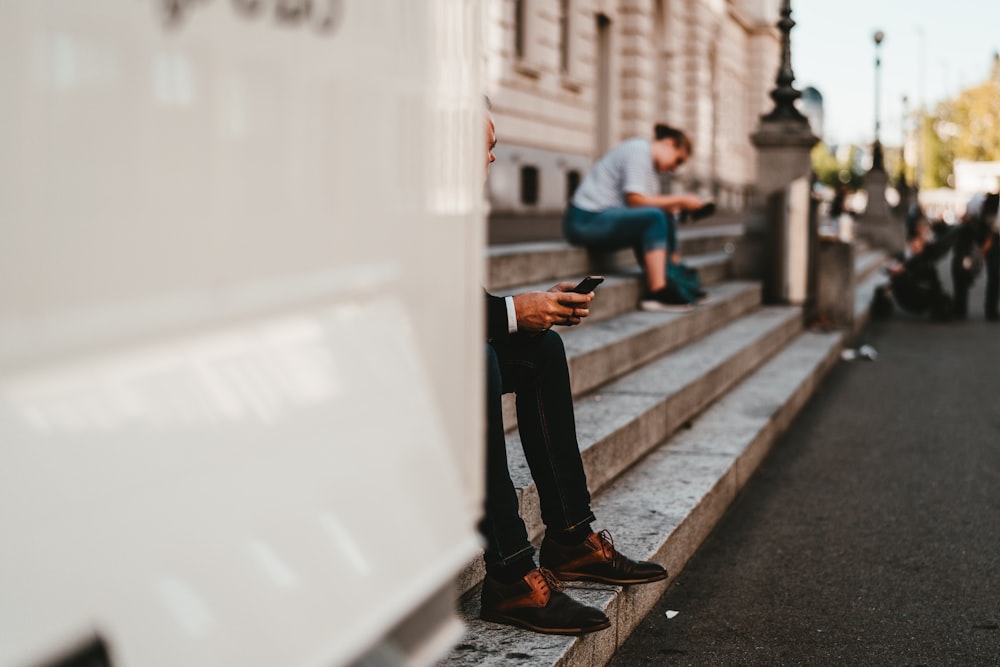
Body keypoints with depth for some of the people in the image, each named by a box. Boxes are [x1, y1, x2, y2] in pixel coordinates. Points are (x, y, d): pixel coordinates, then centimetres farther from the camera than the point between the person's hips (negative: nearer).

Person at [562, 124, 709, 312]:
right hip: (586, 220, -10)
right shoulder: (638, 149, -13)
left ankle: (675, 282, 7)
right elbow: (635, 200, -21)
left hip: (601, 219, 10)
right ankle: (657, 293, -26)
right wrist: (680, 200, -15)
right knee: (654, 218, -24)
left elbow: (651, 202, 9)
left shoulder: (652, 164, 18)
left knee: (667, 219, 8)